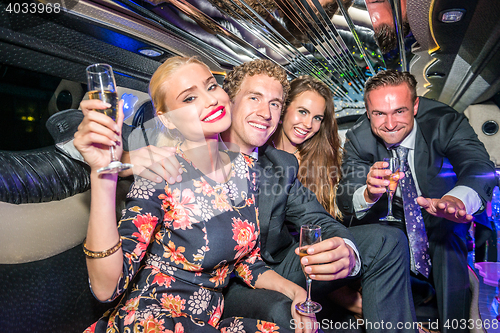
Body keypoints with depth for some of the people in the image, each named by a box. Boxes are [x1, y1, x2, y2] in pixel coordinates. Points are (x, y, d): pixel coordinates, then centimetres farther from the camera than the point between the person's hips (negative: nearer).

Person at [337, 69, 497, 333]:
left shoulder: (445, 122, -22)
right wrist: (369, 193, -47)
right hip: (390, 217, 2)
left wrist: (455, 200, -61)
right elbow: (345, 202, -23)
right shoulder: (359, 138, -18)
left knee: (448, 246, -26)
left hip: (442, 218, -1)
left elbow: (480, 169, -38)